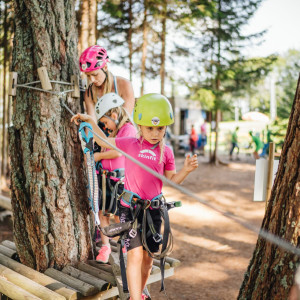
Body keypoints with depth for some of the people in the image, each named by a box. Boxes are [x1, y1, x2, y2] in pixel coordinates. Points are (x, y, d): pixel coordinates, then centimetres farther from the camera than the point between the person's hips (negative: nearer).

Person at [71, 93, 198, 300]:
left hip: (153, 209, 3)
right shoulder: (129, 144, -1)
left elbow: (172, 180, 6)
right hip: (130, 207, -2)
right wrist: (90, 121, 6)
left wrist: (186, 170, -11)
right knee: (135, 255, -13)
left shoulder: (166, 152, 2)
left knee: (148, 257, 13)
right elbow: (104, 142, 12)